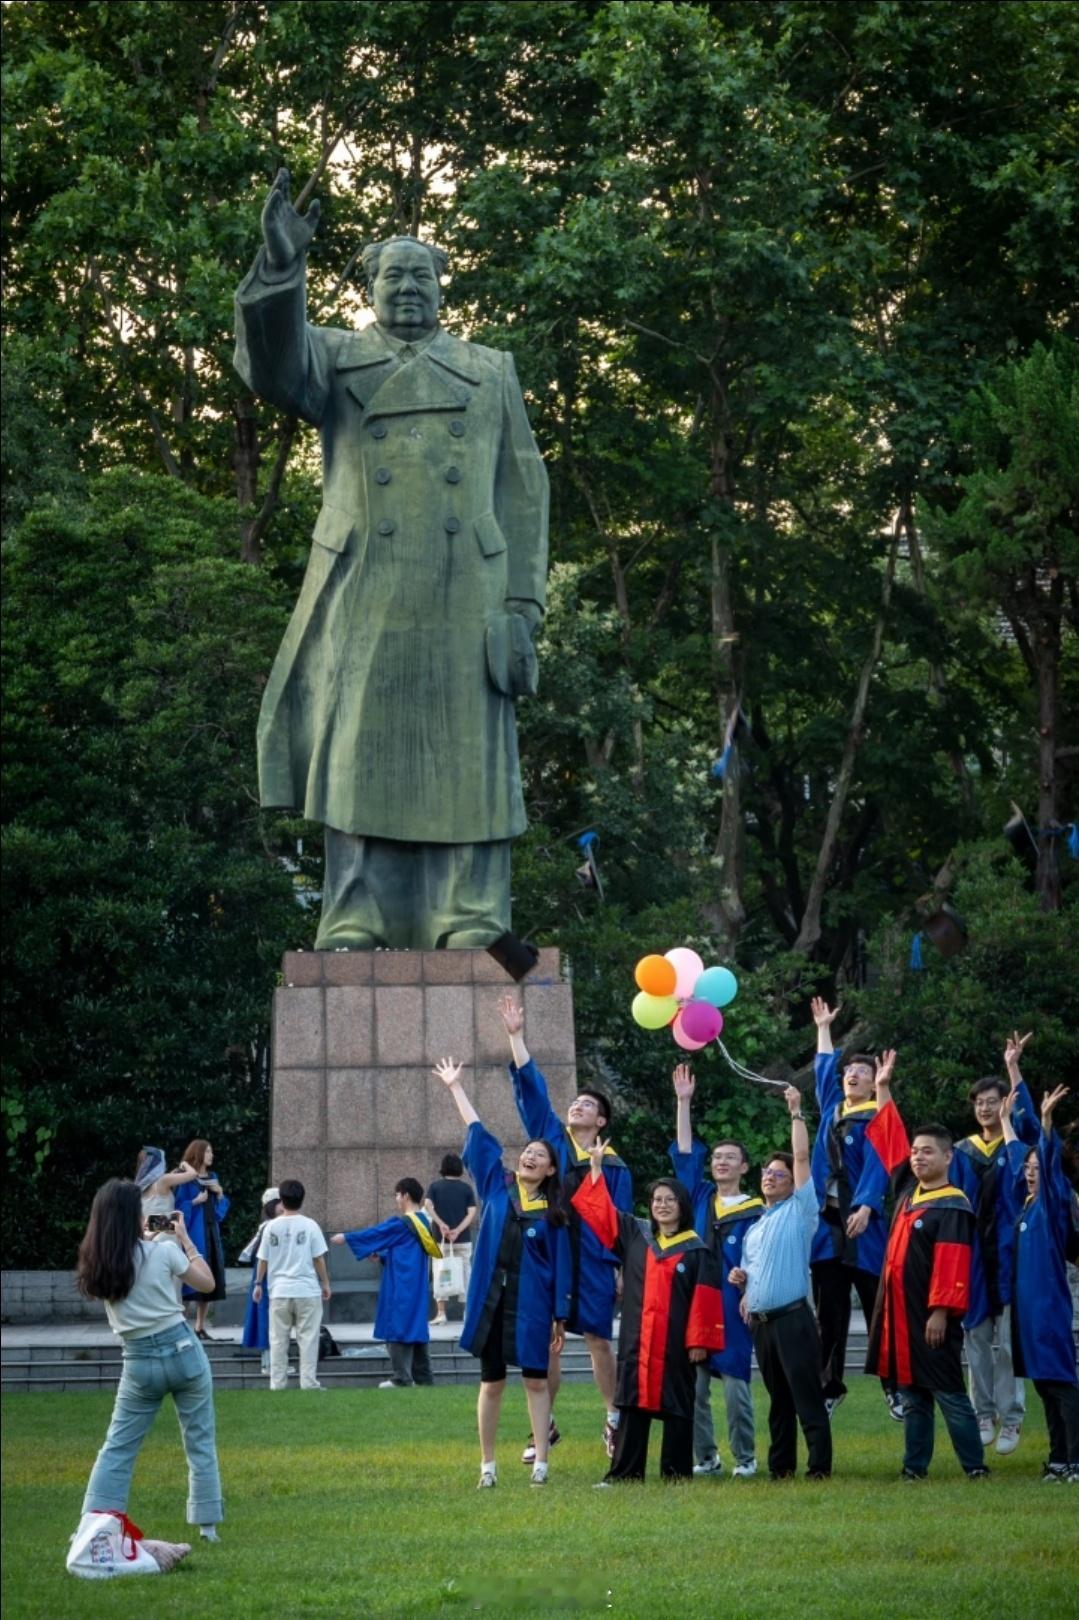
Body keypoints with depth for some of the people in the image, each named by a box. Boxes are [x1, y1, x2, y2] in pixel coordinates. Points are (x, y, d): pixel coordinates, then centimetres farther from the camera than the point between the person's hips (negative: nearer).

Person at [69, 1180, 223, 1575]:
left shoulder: (96, 1263, -3)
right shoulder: (162, 1252, -13)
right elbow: (207, 1282, 1)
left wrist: (144, 1237, 16)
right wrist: (184, 1238, 7)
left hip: (139, 1362, 2)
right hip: (182, 1350, -2)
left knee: (117, 1448, 6)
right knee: (200, 1442, 10)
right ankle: (207, 1525, 12)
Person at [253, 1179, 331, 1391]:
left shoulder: (271, 1227, 1)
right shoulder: (309, 1226, -5)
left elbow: (263, 1259, 6)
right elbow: (319, 1259, -3)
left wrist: (258, 1284, 18)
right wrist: (325, 1283, 8)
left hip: (279, 1291, 2)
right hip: (307, 1290, -2)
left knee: (278, 1340, 7)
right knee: (308, 1338, 2)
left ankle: (277, 1382, 7)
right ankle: (308, 1382, -1)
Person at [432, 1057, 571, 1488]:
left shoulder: (554, 1211, 3)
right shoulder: (496, 1185, 7)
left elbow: (561, 1265, 1)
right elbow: (478, 1134, 11)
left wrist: (560, 1316, -4)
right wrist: (455, 1088, 17)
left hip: (531, 1302, -2)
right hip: (491, 1298, 2)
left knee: (535, 1381, 0)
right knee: (491, 1384, 5)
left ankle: (540, 1462, 3)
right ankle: (487, 1465, 10)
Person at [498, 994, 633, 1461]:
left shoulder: (614, 1167, 6)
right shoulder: (553, 1139, 10)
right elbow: (530, 1089, 5)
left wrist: (621, 1267, -4)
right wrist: (516, 1036, 0)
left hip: (593, 1262, -2)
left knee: (598, 1339, 2)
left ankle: (614, 1419, 15)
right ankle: (544, 1426, 10)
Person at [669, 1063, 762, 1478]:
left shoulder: (755, 1212, 2)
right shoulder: (700, 1198, 12)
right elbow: (684, 1154, 9)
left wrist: (751, 1291, -17)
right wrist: (684, 1102, 2)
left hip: (732, 1307, -4)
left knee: (735, 1385, -4)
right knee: (693, 1385, 3)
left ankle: (745, 1458, 6)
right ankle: (705, 1458, 11)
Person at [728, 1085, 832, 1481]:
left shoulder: (799, 1211, 3)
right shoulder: (754, 1229, 22)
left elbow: (802, 1157, -7)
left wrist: (796, 1113, -6)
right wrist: (740, 1280, 7)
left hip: (793, 1318, -7)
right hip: (761, 1322, 7)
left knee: (807, 1398, -10)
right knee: (778, 1401, 11)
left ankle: (819, 1468, -11)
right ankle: (779, 1467, 14)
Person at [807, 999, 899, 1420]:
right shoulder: (832, 1110, 15)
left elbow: (876, 1166, -15)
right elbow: (823, 1069, 32)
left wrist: (865, 1208, -28)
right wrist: (824, 1028, 40)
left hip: (861, 1222, -6)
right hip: (826, 1220, 6)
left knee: (878, 1310, -3)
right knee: (829, 1313, 5)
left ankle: (894, 1387, 1)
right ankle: (830, 1386, 10)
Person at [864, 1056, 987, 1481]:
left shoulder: (953, 1207, -12)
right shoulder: (908, 1190, 10)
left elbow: (952, 1266, -18)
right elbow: (890, 1141, 20)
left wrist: (941, 1311, -23)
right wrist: (882, 1090, 19)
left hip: (931, 1316, -8)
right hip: (898, 1312, 8)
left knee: (948, 1393, -4)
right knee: (912, 1395, 10)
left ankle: (975, 1467, 2)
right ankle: (914, 1466, 14)